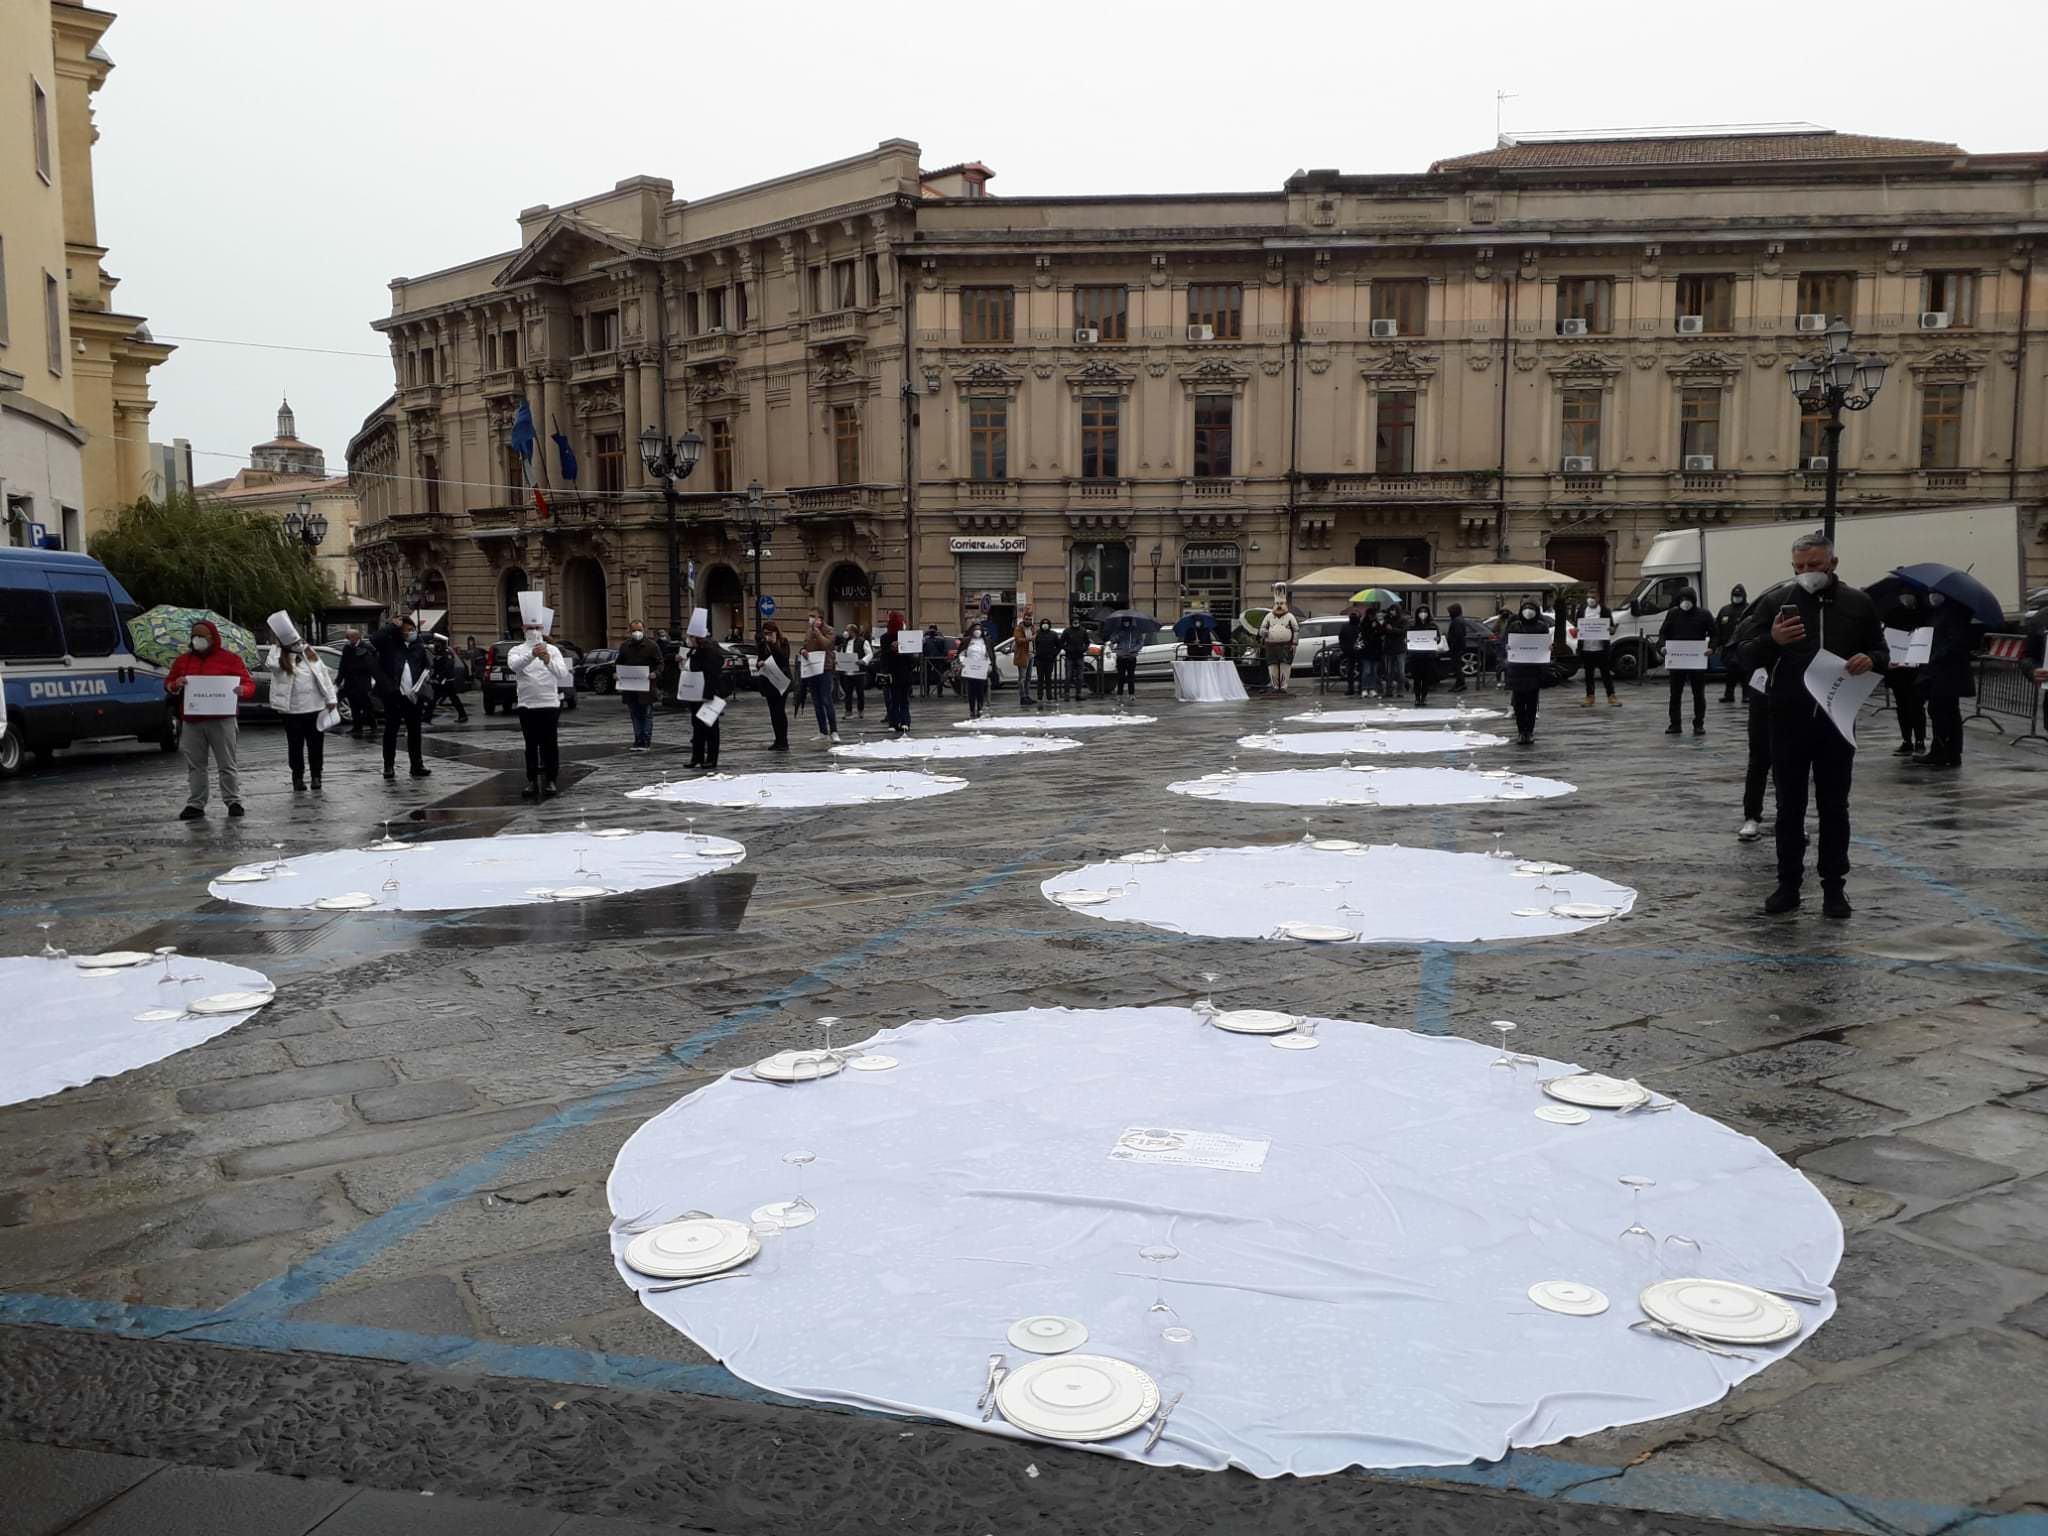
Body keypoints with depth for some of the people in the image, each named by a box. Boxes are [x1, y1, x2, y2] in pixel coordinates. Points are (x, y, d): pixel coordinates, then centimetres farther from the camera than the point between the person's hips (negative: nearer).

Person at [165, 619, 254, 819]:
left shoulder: (229, 659, 3)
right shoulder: (183, 661, 15)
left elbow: (250, 684, 2)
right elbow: (167, 684, 21)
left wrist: (242, 690, -22)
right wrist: (175, 685, -3)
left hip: (220, 720, -4)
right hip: (191, 722, 4)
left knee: (227, 765, 0)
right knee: (195, 765, 6)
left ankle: (233, 801, 8)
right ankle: (195, 804, 12)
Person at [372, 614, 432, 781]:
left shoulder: (418, 647, 11)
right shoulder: (390, 643, 0)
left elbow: (427, 665, 18)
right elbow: (377, 638, -21)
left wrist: (426, 675, -2)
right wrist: (393, 625, -15)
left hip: (412, 695, 3)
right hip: (393, 694, -3)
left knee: (414, 731, 7)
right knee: (391, 731, 3)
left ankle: (417, 765, 13)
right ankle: (389, 766, 8)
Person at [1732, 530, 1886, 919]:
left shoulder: (1857, 602, 6)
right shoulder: (1776, 600, 1)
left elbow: (1879, 653, 16)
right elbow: (1743, 657, 0)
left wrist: (1870, 660, -8)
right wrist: (1771, 640, -20)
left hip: (1837, 720, 1)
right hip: (1788, 720, -1)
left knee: (1834, 806, 6)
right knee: (1790, 805, 7)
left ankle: (1834, 887, 15)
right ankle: (1788, 884, 15)